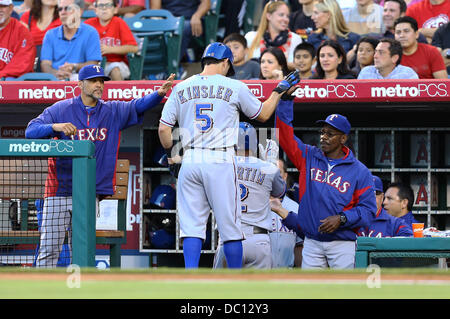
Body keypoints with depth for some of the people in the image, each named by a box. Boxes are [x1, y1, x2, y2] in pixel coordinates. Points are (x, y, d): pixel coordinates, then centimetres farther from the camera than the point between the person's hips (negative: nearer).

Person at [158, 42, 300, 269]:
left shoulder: (181, 88, 8)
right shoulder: (235, 87, 1)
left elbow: (163, 128, 7)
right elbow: (263, 114, 15)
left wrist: (171, 155, 20)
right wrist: (279, 90, 29)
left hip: (189, 162, 3)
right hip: (220, 162, -3)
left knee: (191, 225, 3)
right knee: (229, 225, 3)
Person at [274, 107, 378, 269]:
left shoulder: (359, 171, 1)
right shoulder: (309, 157, 11)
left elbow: (368, 210, -2)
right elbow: (284, 134, 5)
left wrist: (342, 219, -17)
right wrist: (286, 98, -2)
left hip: (343, 244, -3)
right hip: (312, 242, 3)